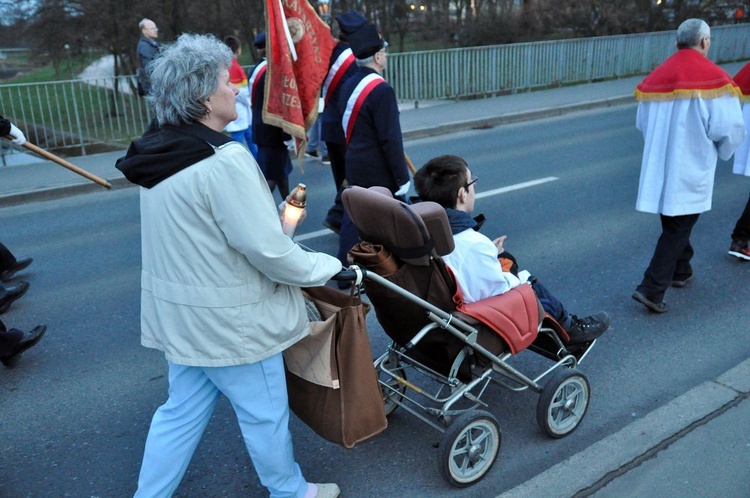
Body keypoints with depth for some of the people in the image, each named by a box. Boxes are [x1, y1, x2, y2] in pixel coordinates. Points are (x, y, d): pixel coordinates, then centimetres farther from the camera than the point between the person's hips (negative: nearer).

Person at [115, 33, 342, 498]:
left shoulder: (160, 153, 2)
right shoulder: (225, 161, -26)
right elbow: (269, 251, -25)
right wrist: (330, 267, -10)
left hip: (179, 313, 8)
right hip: (229, 320, -8)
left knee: (182, 411, 23)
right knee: (265, 413, 15)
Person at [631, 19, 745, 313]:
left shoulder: (656, 76, 3)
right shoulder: (713, 77, -11)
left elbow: (642, 122, 11)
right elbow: (729, 129, -13)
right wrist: (721, 151, 8)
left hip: (659, 165, 6)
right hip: (691, 170, -6)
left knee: (673, 221, 23)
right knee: (678, 228, 0)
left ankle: (680, 271, 40)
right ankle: (651, 289, -7)